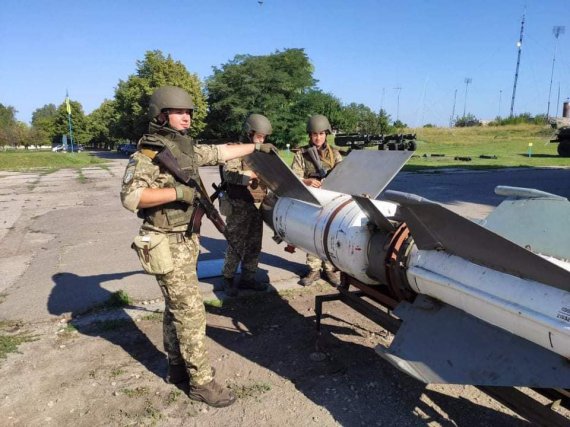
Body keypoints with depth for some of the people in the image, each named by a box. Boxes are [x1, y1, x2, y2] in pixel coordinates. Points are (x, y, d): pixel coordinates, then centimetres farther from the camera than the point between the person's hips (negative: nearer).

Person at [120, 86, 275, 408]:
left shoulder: (188, 148, 9)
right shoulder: (148, 153, -15)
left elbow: (221, 152, 21)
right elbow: (130, 196, -26)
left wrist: (256, 147, 26)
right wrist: (177, 192, -27)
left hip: (186, 240, 8)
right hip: (167, 245, -8)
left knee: (177, 308, 17)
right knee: (191, 311, -4)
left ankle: (178, 368, 32)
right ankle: (201, 381, 9)